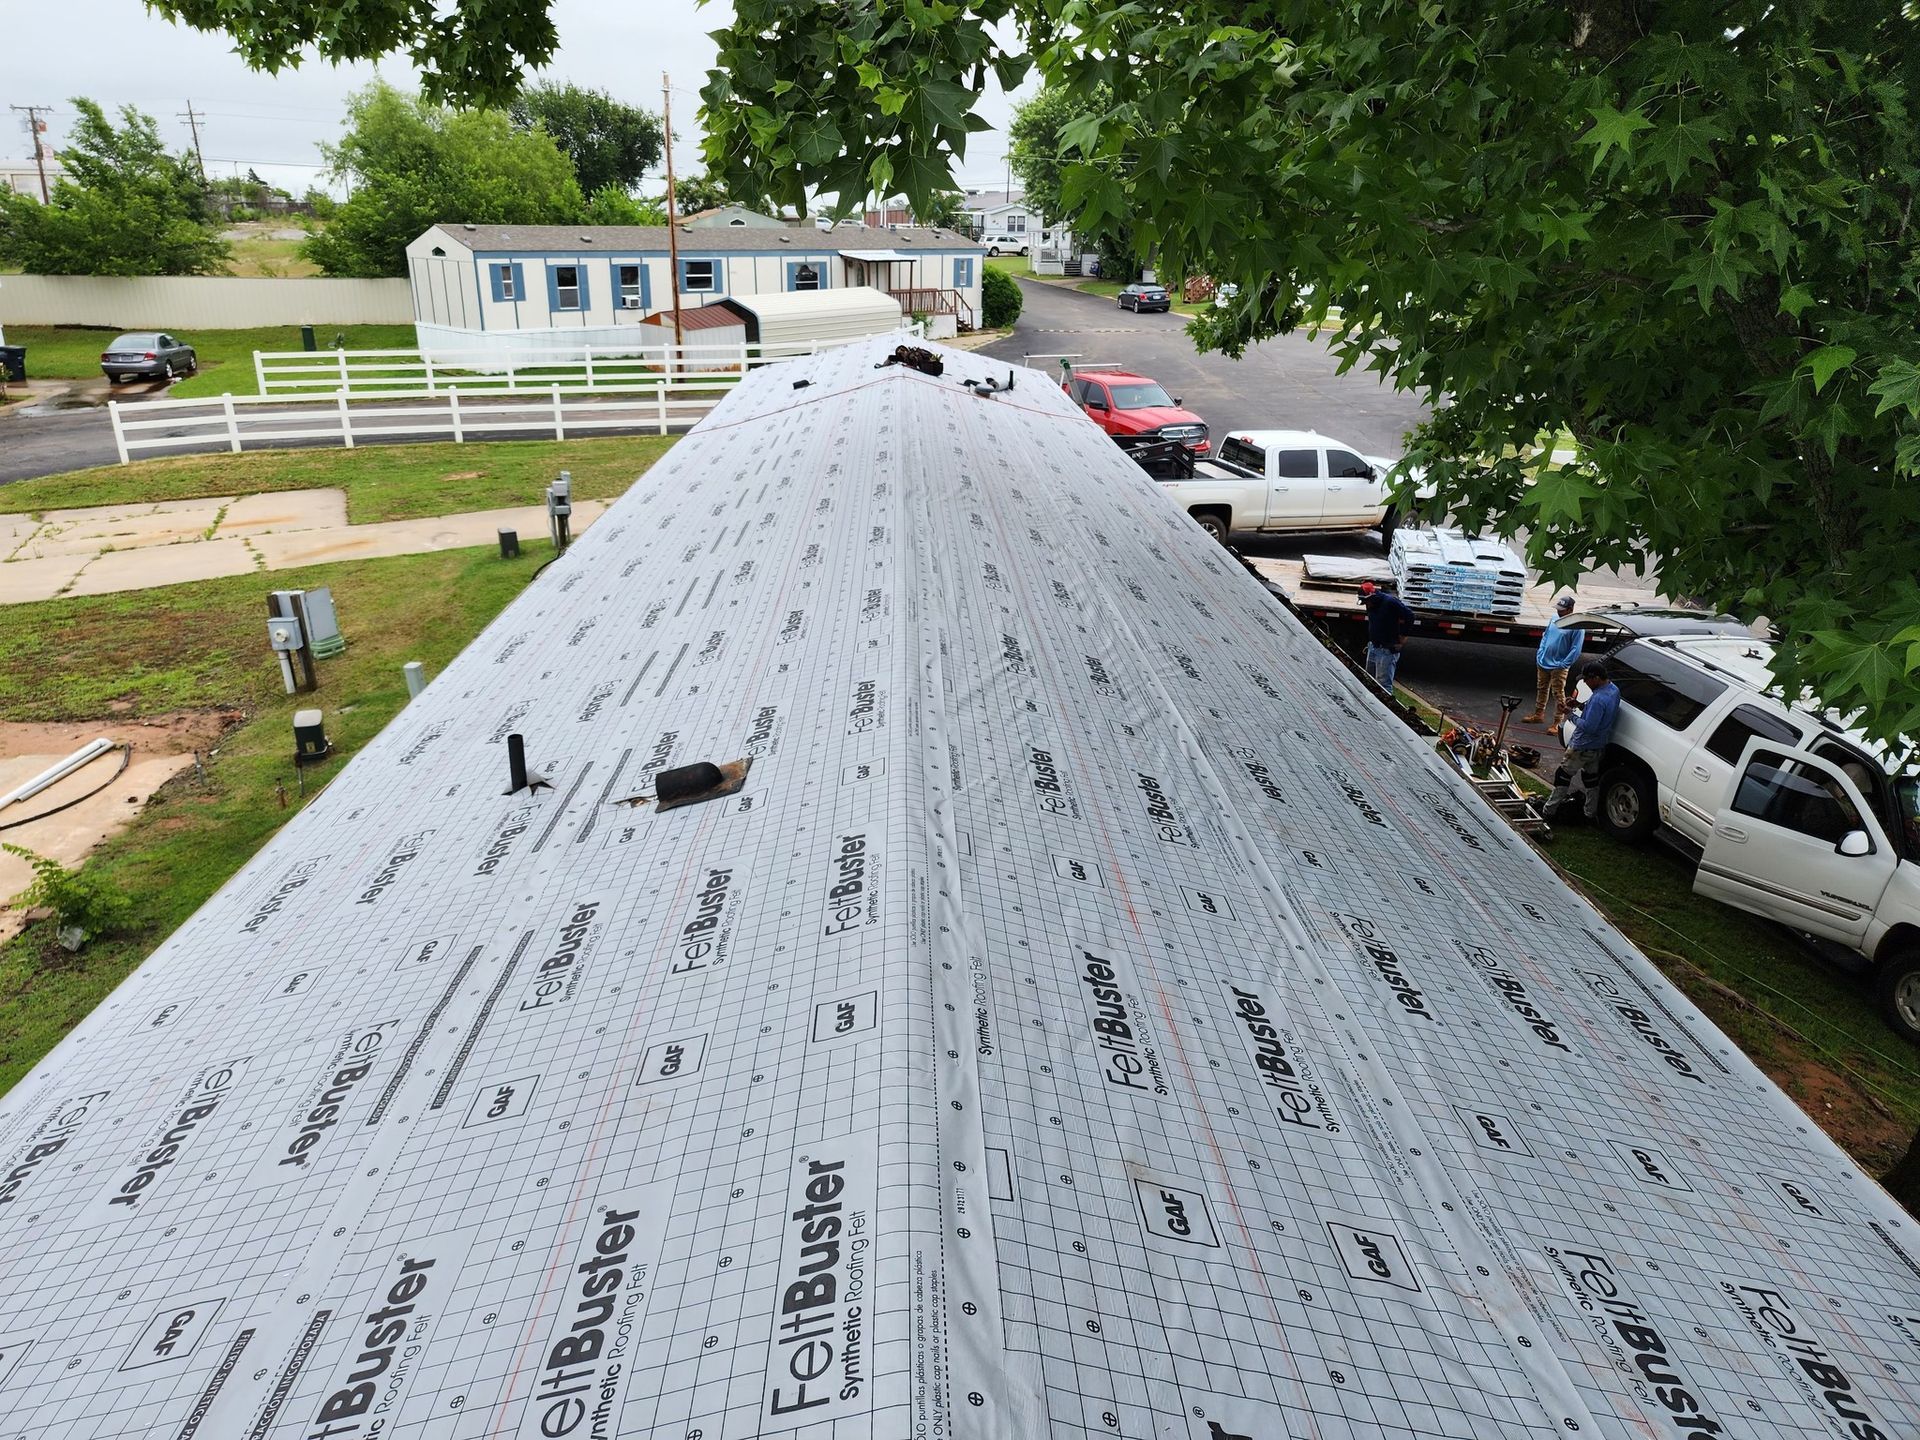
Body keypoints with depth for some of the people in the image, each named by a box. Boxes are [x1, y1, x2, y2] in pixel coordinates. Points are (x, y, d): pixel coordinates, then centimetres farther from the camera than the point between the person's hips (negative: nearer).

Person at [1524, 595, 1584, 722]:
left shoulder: (1577, 626, -16)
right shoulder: (1554, 618, 3)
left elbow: (1576, 649, -17)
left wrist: (1564, 664, -18)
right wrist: (1539, 654, 6)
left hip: (1558, 667, -7)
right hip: (1543, 662, 7)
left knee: (1558, 694, -1)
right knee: (1541, 689, 19)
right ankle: (1538, 714, 35)